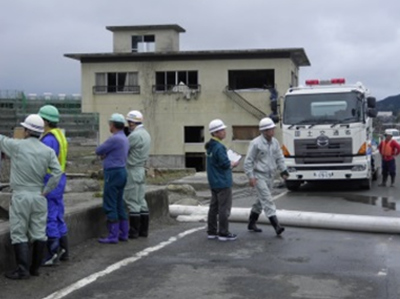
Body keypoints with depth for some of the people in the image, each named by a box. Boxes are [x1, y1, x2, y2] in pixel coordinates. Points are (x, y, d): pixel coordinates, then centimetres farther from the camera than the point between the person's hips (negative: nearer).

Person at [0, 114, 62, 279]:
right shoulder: (48, 151, 1)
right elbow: (57, 172, -8)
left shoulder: (16, 145, -7)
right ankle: (35, 268, 15)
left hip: (20, 196, -4)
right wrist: (45, 191, -2)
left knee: (19, 234, 1)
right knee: (39, 233, 9)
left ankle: (23, 269, -3)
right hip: (39, 197, 4)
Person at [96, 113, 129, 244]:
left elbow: (98, 151, -7)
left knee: (110, 206, -6)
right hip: (121, 172, 10)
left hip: (113, 174, -10)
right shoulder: (124, 139, 14)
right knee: (119, 205, 13)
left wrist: (103, 153, 14)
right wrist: (105, 154, 6)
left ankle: (113, 235, -5)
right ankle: (123, 233, 16)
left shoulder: (114, 139, -17)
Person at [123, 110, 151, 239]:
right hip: (141, 170, 9)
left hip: (132, 170, -9)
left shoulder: (135, 135, -17)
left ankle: (133, 231, 1)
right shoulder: (145, 134, 12)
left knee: (132, 201, -4)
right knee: (141, 200, 12)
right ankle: (143, 230, 16)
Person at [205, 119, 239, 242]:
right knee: (224, 208, -2)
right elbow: (225, 164, -20)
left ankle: (212, 231, 20)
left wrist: (229, 164, 7)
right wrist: (234, 164, -2)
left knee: (214, 207, 14)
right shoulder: (219, 147, -20)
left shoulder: (210, 146, 10)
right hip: (223, 182, -9)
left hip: (213, 182, 9)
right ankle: (223, 233, 3)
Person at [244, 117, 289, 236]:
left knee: (261, 200, 15)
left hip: (270, 176, 7)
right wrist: (250, 176, -17)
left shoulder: (275, 142, 5)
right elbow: (248, 161, -12)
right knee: (267, 200, -13)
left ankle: (251, 223, 30)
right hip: (259, 176, -7)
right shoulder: (256, 143, -13)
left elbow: (279, 158, 12)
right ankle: (276, 226, -19)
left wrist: (283, 171, 2)